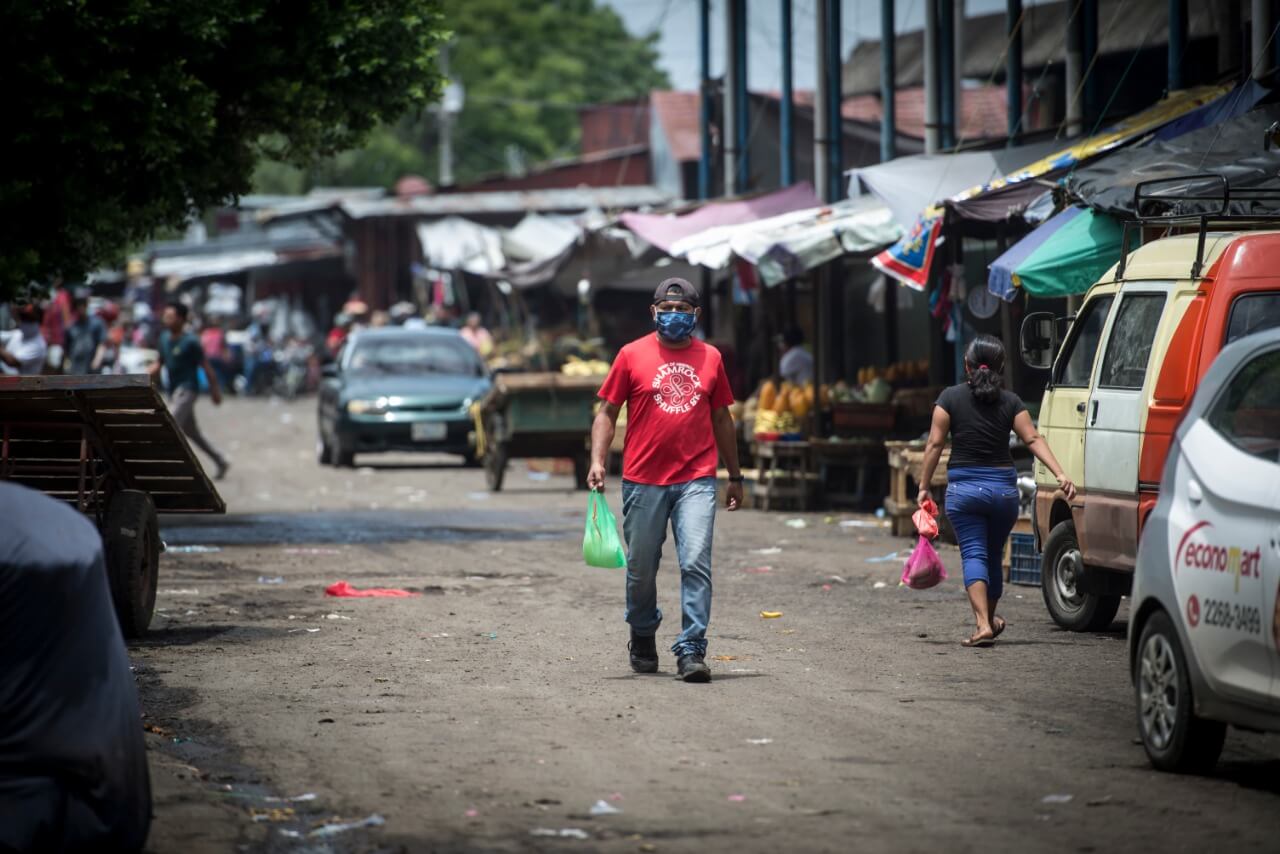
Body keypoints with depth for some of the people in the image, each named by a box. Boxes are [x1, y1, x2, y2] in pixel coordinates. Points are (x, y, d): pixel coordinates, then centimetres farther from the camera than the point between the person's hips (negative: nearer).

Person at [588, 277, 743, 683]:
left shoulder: (710, 358, 10)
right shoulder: (633, 355, 3)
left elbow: (721, 418, 17)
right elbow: (608, 412, 5)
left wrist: (735, 476, 19)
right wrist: (597, 462, -8)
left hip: (696, 481, 0)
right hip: (643, 480, 0)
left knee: (696, 564, -11)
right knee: (641, 569, 9)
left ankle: (691, 651, -10)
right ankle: (642, 639, 31)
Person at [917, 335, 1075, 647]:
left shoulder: (950, 398, -2)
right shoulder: (1010, 402, 2)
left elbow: (935, 443, -4)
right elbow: (1033, 440, -5)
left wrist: (924, 486, 1)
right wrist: (1060, 474, -9)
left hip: (963, 488, -2)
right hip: (1003, 489, 2)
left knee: (974, 554, -4)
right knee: (994, 555, 18)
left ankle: (983, 624, -20)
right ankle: (990, 619, 34)